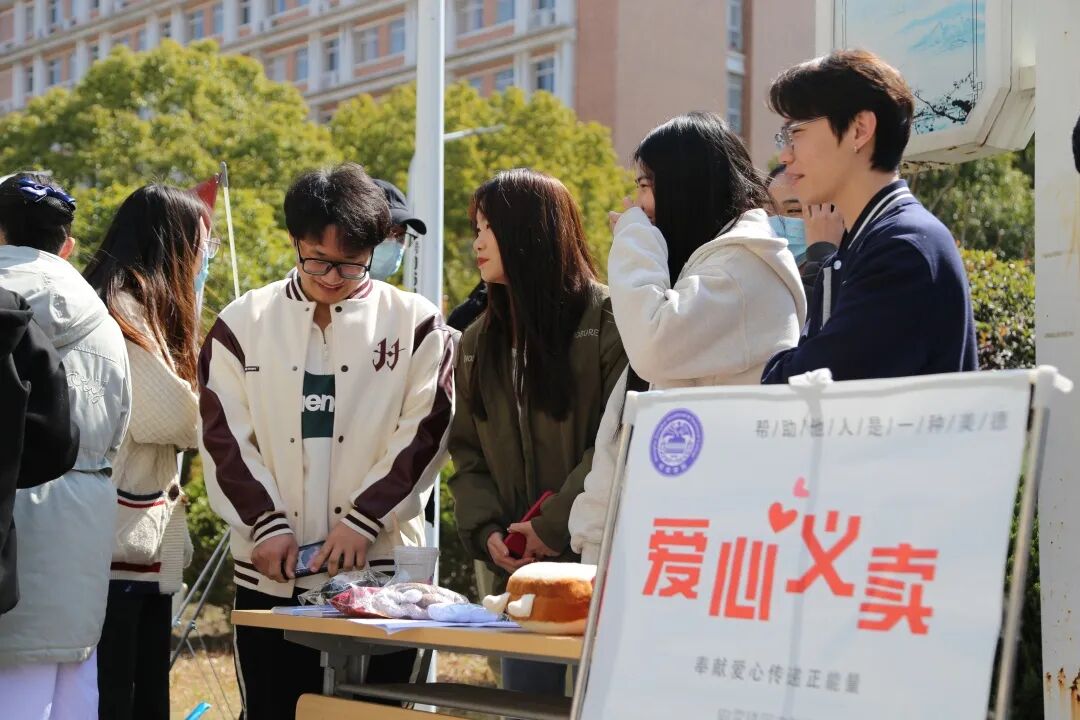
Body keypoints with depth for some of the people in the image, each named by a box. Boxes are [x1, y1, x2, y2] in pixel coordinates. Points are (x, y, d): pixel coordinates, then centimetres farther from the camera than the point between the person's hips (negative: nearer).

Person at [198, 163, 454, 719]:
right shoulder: (243, 323, 8)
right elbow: (223, 434, 3)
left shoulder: (415, 325, 4)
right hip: (270, 572, 1)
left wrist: (364, 521, -11)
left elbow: (425, 434, -2)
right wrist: (266, 525, -8)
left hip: (380, 566, -1)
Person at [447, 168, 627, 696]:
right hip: (518, 568, 6)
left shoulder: (606, 320, -5)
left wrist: (556, 525, -17)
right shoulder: (478, 342, 16)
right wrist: (485, 531, -2)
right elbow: (468, 454, 15)